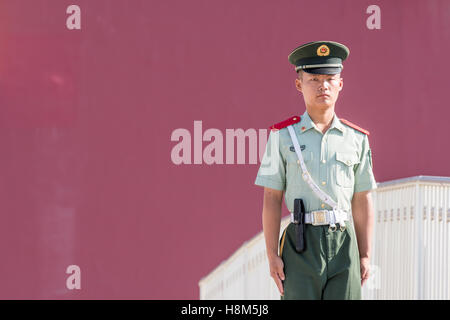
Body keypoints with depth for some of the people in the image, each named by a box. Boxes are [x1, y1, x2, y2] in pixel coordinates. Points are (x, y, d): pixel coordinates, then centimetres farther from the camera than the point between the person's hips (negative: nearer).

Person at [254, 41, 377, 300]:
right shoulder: (283, 136, 3)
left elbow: (363, 201, 9)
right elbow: (271, 200, 1)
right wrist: (272, 256, -5)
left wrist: (365, 256, 5)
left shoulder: (356, 139, 8)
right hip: (301, 245, -2)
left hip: (344, 244, 2)